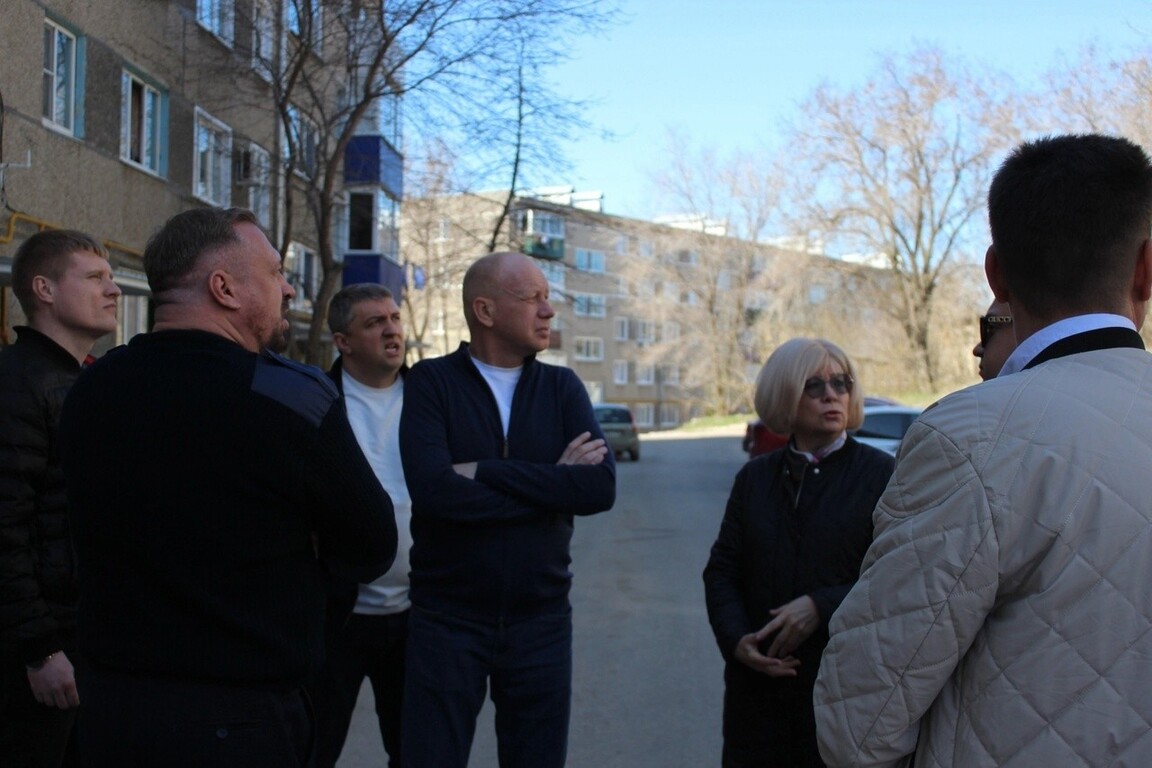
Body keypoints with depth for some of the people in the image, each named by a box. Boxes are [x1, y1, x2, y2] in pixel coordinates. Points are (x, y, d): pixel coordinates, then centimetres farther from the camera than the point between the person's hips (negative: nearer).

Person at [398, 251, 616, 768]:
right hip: (447, 620, -3)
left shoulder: (561, 387, 3)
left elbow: (602, 487, -11)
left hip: (541, 619, 3)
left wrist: (486, 472, -18)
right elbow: (432, 489, -22)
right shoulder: (431, 382, -6)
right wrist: (551, 484, -13)